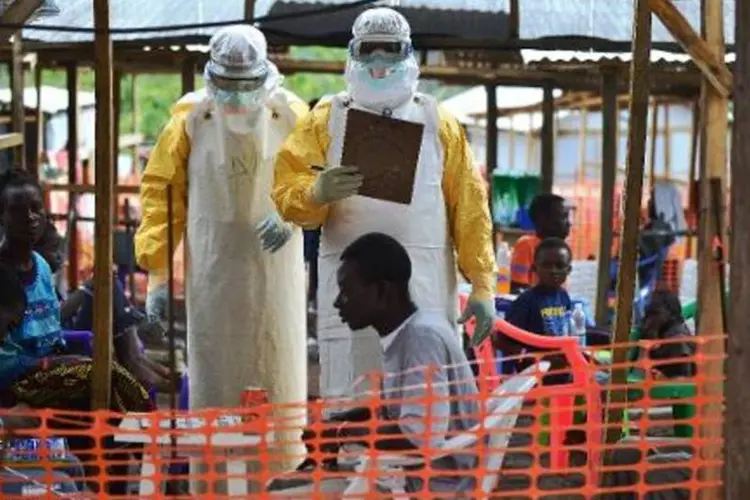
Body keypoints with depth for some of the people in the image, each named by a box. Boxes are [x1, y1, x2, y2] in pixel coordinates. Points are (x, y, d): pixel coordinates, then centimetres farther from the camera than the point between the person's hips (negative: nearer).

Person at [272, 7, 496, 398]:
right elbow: (287, 190, 0)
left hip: (426, 292, 1)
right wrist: (317, 192, -24)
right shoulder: (326, 120, 10)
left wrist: (481, 283, 3)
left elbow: (468, 206, 11)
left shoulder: (438, 123, 13)